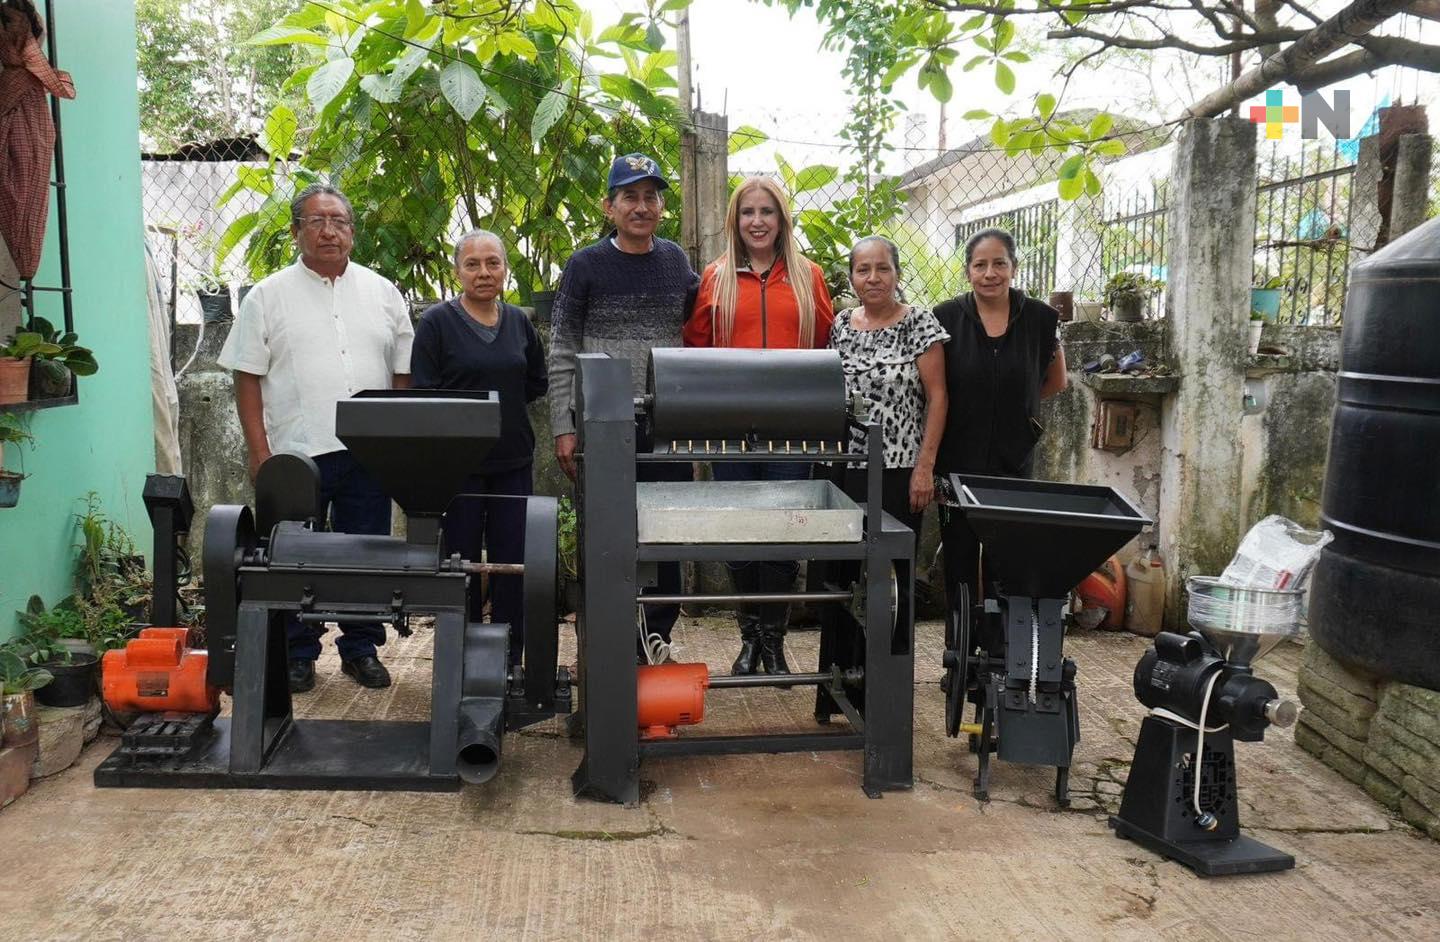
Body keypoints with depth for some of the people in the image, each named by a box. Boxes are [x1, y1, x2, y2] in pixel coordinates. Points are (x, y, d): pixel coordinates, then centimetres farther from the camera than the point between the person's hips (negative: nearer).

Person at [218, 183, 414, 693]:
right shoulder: (268, 296, 3)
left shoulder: (382, 293, 10)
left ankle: (361, 649, 23)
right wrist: (259, 452, -7)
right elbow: (248, 378, 0)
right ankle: (297, 653, 20)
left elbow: (403, 375, 11)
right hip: (295, 453, -2)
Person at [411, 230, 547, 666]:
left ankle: (509, 663, 18)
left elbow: (538, 383, 19)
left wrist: (502, 399, 5)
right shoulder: (437, 322, -4)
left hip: (513, 462, 4)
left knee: (512, 564, 6)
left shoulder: (519, 322, 10)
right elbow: (423, 394, -6)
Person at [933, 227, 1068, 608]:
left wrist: (1014, 401, 8)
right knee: (959, 555, 5)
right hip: (958, 459, -1)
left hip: (1014, 461, 1)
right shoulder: (946, 317, -3)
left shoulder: (1039, 318, 0)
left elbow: (1056, 381, 15)